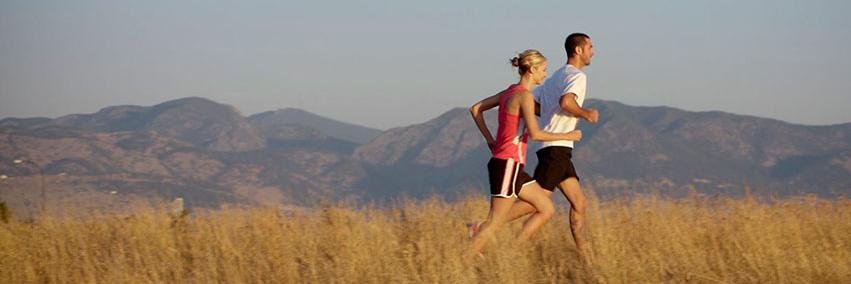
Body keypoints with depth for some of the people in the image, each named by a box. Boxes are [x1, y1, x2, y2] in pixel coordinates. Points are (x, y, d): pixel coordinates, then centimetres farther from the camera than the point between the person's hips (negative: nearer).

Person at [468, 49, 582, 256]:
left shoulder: (510, 91, 13)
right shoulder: (524, 95, -14)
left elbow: (475, 109, 20)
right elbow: (535, 134, -22)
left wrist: (489, 139, 16)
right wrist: (567, 136, -10)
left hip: (511, 166, 10)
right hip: (508, 164, -10)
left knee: (547, 209, 11)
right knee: (495, 222, -8)